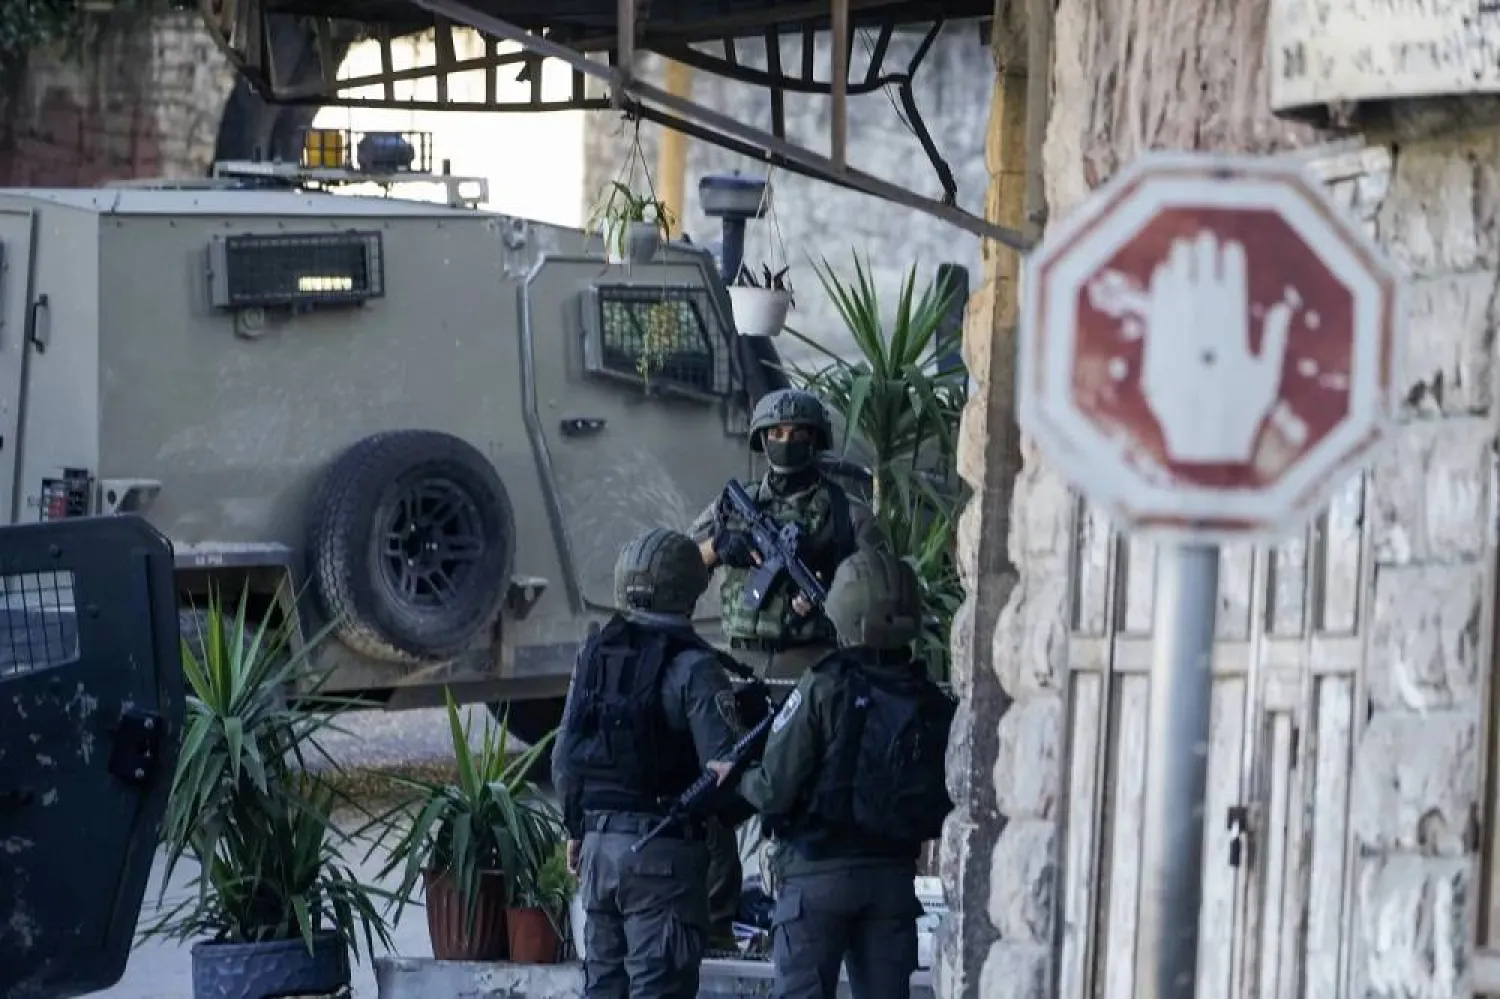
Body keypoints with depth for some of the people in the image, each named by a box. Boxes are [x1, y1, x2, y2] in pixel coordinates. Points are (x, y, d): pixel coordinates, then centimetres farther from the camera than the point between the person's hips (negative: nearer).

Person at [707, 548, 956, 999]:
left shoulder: (822, 690, -12)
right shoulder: (931, 704, 1)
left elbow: (775, 789, -12)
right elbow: (940, 803, 4)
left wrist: (736, 777, 8)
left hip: (817, 875, -4)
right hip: (893, 876, 4)